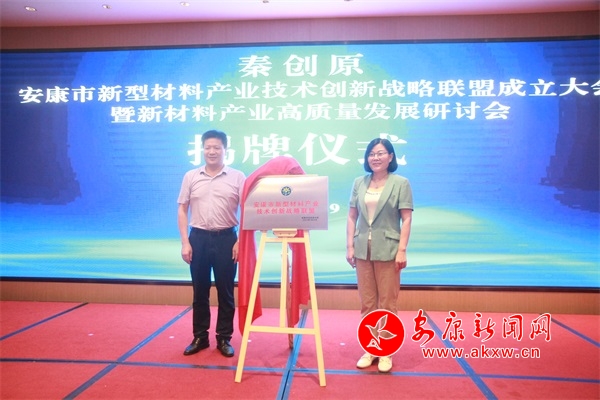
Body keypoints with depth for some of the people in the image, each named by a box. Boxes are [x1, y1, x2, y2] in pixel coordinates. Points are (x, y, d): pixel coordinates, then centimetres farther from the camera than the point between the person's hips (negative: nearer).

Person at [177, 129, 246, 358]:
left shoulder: (237, 177, 0)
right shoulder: (191, 176, 6)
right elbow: (182, 210, 7)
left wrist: (241, 241, -9)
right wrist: (185, 242, -1)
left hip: (226, 238, -1)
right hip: (198, 238, 2)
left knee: (225, 291, 6)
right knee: (200, 291, 10)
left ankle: (224, 339, 19)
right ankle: (200, 337, 24)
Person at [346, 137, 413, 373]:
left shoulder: (401, 183, 0)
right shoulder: (359, 183, 10)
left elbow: (407, 219, -4)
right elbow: (352, 216, 9)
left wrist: (402, 250, -11)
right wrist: (350, 246, 2)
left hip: (388, 250, -3)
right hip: (363, 250, 4)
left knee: (387, 304, 3)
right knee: (367, 303, 10)